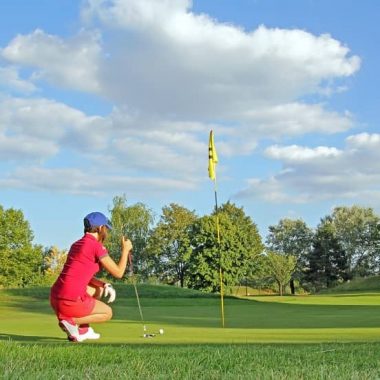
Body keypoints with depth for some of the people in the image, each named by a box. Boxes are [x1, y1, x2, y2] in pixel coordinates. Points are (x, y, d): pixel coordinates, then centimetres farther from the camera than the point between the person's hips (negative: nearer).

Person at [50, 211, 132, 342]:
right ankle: (71, 321, -3)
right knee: (108, 313, 18)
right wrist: (125, 250, 11)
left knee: (98, 289, 30)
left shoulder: (76, 244, 16)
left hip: (55, 299, 8)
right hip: (71, 302, -8)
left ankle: (82, 330, 19)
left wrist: (104, 285, 10)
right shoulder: (97, 246, -9)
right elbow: (118, 273, -3)